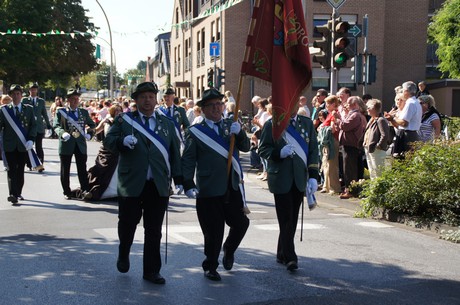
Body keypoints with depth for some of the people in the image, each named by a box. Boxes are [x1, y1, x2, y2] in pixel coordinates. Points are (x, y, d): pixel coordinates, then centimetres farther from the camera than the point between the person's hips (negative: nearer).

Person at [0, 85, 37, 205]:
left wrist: (31, 140, -8)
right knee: (12, 170, -6)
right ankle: (12, 194, -12)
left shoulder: (29, 109, 7)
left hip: (24, 145, 1)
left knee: (20, 170, 8)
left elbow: (34, 125, 5)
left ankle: (18, 193, 21)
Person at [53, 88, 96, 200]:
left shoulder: (84, 112, 11)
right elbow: (56, 126, -10)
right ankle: (67, 192, 16)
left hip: (80, 144, 2)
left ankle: (85, 191, -7)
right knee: (65, 170, 6)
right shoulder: (61, 112, 1)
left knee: (82, 169, -5)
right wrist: (62, 133, -30)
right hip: (66, 144, -1)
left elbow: (92, 125, 21)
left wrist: (89, 134, 2)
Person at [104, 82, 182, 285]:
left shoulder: (167, 124, 11)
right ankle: (123, 255, 38)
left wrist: (179, 179, 6)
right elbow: (108, 141, -1)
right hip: (131, 184, -1)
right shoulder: (124, 120, 4)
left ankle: (151, 271, 14)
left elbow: (174, 153, 11)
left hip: (159, 186, 2)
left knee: (154, 231, 4)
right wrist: (122, 141, -22)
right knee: (127, 224, 9)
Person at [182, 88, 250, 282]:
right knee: (213, 231, 2)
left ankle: (229, 250, 34)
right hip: (209, 189, -3)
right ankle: (210, 267, 21)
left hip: (233, 187, 4)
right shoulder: (195, 131, 0)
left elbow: (245, 147, 4)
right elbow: (188, 160, -3)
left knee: (241, 223, 4)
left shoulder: (231, 125, 12)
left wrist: (239, 133, -15)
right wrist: (188, 184, -12)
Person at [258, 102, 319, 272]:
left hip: (299, 180, 4)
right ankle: (289, 257, -1)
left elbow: (313, 151, 7)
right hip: (281, 180, -4)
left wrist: (313, 176, -2)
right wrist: (279, 153, -20)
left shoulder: (307, 124, 9)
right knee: (286, 219, -6)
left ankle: (282, 255, 22)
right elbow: (262, 149, 0)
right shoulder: (272, 125, -2)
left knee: (292, 219, 10)